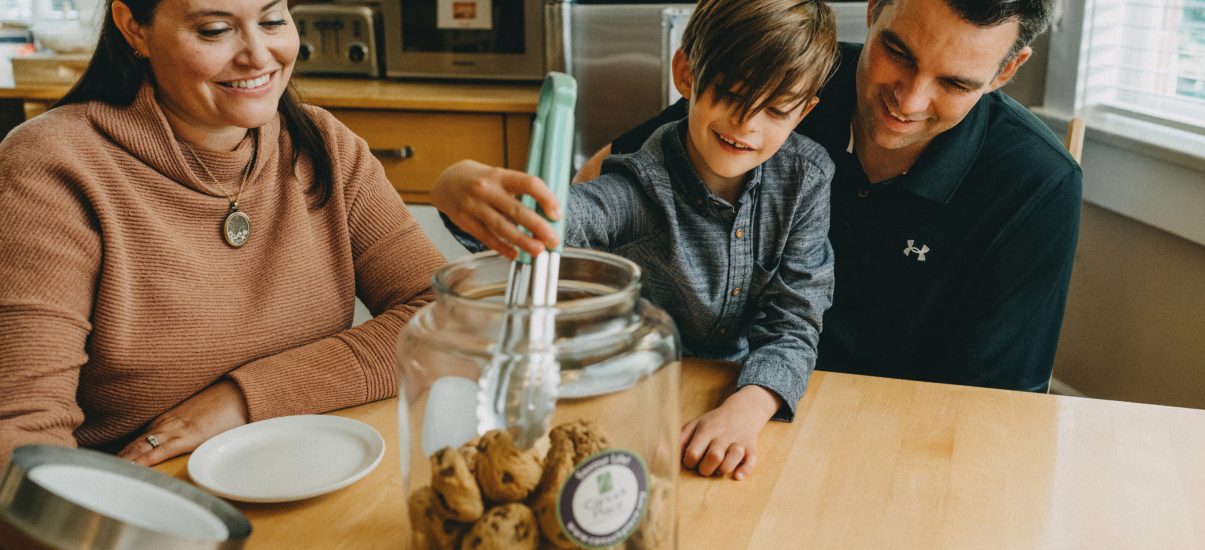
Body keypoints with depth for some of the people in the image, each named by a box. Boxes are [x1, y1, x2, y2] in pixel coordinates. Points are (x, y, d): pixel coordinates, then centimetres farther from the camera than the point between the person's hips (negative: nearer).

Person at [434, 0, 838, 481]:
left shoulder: (806, 177, -8)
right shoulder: (642, 192, -20)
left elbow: (793, 323, -10)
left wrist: (747, 409, -30)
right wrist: (457, 191, -63)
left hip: (754, 392, 3)